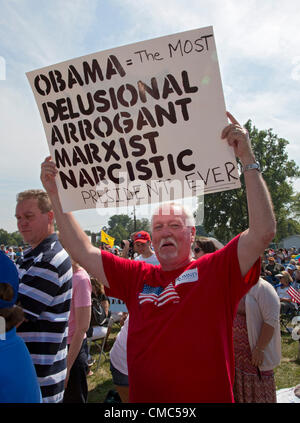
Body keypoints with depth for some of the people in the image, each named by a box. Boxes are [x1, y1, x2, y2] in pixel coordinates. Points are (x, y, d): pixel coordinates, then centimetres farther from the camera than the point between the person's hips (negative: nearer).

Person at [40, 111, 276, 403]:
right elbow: (83, 251, 1)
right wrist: (56, 196, -4)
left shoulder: (217, 271, -9)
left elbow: (263, 231, -20)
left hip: (210, 397, -3)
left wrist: (248, 160, -23)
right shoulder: (137, 277, 1)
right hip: (144, 397, 3)